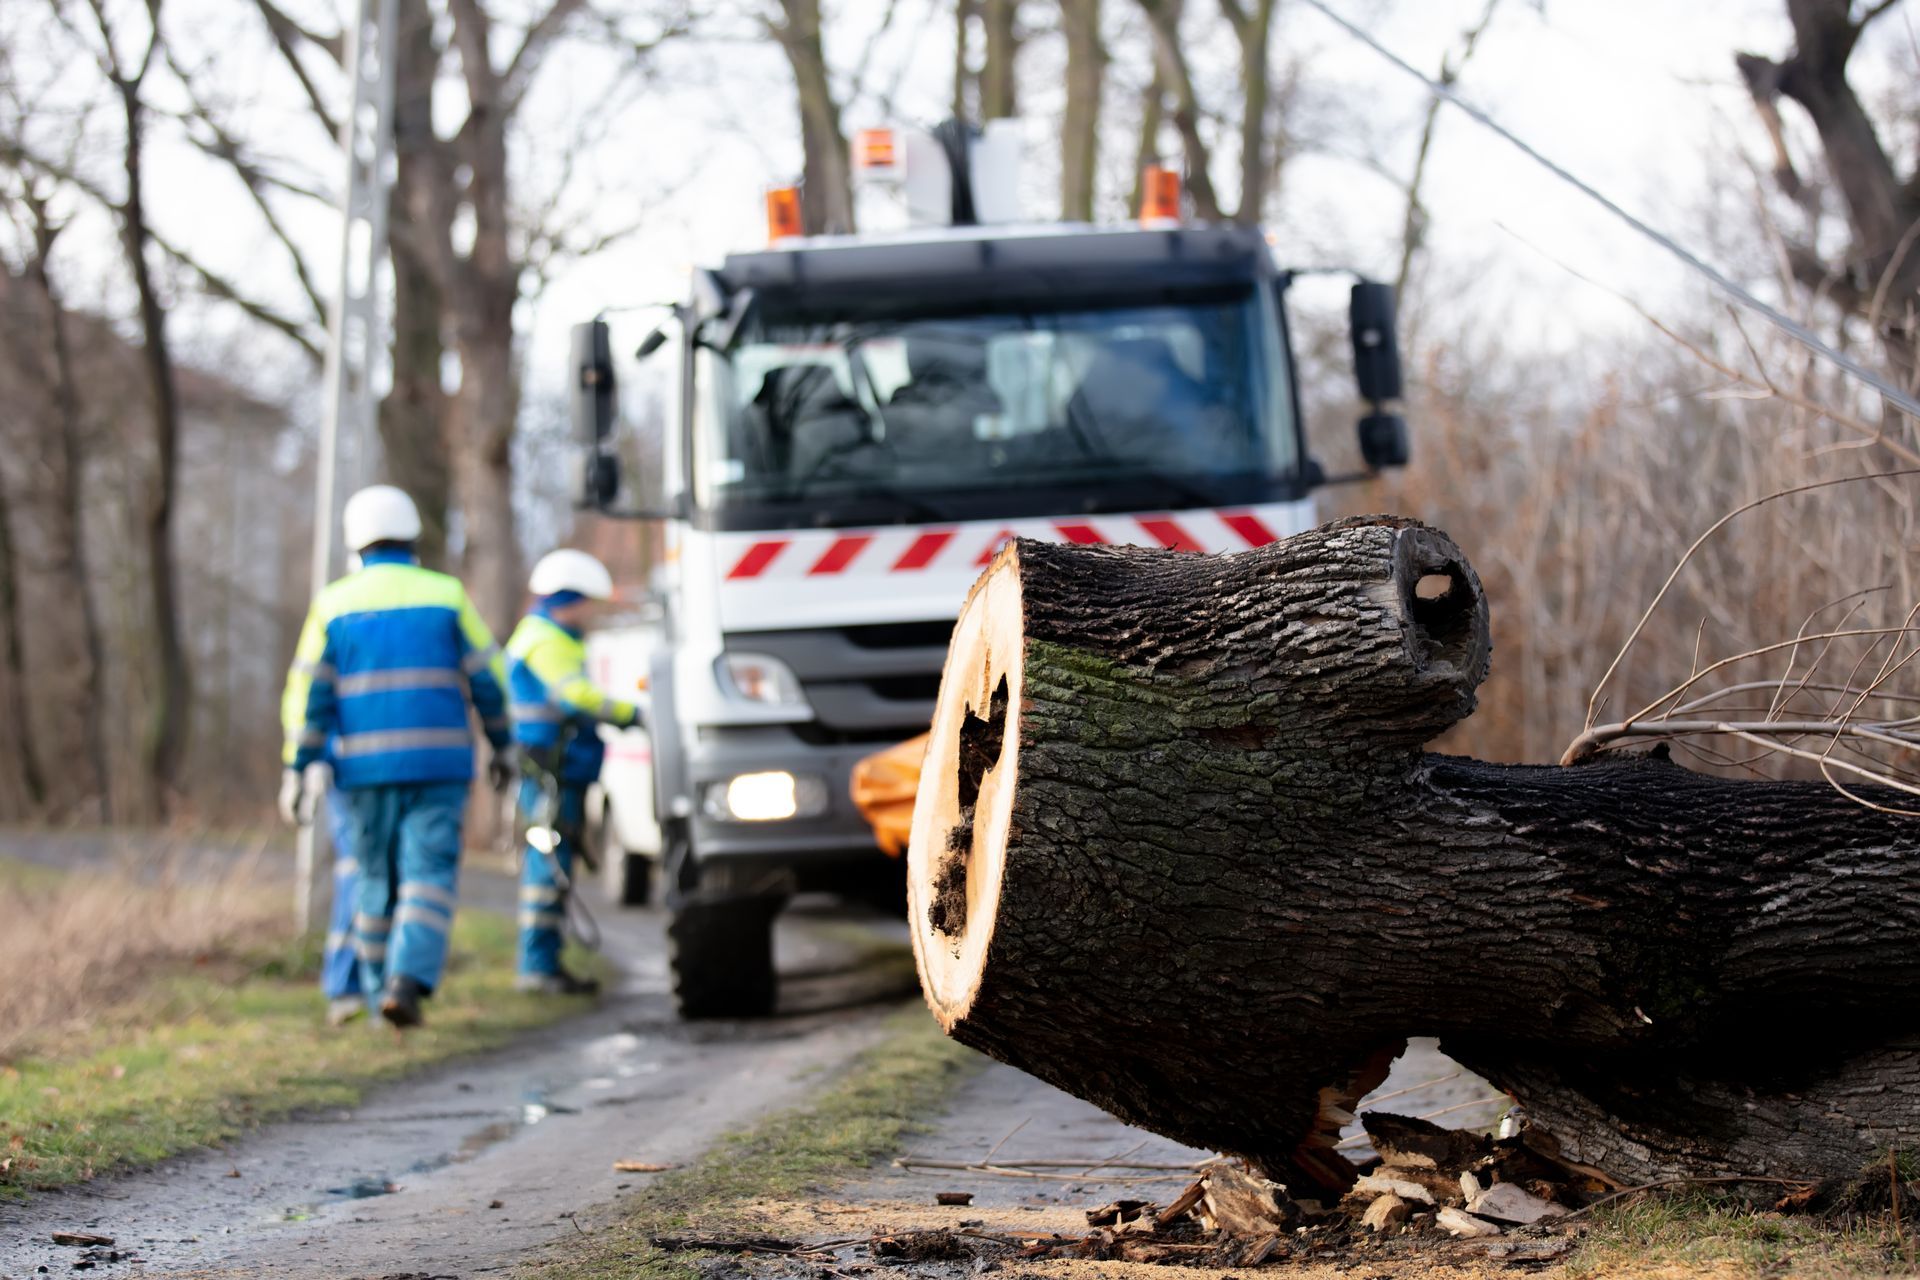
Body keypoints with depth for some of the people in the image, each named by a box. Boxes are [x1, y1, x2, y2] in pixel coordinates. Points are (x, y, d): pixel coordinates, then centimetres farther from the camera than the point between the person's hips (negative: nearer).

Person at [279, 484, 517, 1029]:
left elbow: (308, 692, -1)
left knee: (376, 879, 13)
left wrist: (300, 768, -1)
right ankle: (408, 981, -22)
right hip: (436, 761, -1)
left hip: (363, 765, 1)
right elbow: (487, 678, 2)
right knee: (428, 876, -4)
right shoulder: (446, 596, 2)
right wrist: (503, 747, 12)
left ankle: (377, 992, 18)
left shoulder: (334, 605, 3)